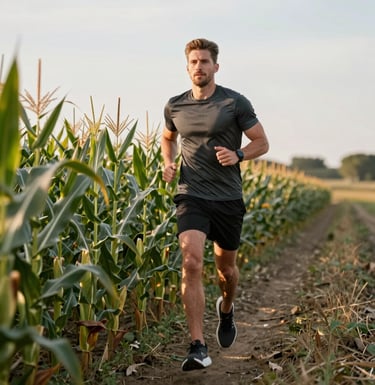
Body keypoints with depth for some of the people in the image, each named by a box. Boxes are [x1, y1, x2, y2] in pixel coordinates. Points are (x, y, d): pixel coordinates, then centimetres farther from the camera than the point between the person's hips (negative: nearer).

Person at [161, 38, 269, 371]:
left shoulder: (235, 103, -3)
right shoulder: (175, 106, 5)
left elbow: (262, 143, 2)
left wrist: (238, 155, -17)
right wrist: (168, 163, 6)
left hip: (228, 198, 0)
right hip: (191, 196, 0)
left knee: (226, 266, 15)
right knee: (192, 263, -19)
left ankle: (227, 309, 51)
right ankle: (198, 348, -19)